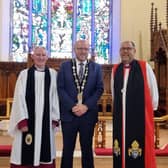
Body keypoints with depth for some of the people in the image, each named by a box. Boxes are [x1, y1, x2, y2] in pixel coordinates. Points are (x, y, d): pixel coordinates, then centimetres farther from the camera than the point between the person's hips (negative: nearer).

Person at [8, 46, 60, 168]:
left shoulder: (53, 74, 4)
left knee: (45, 154, 10)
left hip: (46, 120, 2)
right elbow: (20, 98, -4)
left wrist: (55, 118, -1)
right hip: (27, 120, -1)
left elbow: (55, 97, 4)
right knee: (26, 153, 2)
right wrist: (22, 120, -11)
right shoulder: (24, 74, 0)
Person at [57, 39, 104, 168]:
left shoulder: (96, 67, 6)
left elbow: (99, 89, 0)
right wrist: (72, 106, -13)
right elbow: (60, 88, -2)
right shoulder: (65, 66, 4)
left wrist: (86, 106, -12)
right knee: (67, 149, 9)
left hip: (88, 114, 1)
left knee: (87, 148, 11)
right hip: (68, 113, 0)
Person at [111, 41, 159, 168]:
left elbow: (153, 89, 1)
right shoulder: (115, 69, 9)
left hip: (140, 115, -4)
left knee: (140, 149, 0)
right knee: (121, 146, 10)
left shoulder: (144, 67, -3)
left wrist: (151, 108, 4)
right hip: (120, 116, 4)